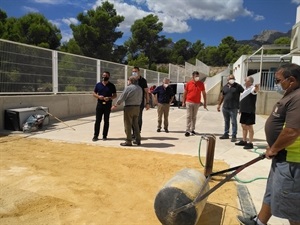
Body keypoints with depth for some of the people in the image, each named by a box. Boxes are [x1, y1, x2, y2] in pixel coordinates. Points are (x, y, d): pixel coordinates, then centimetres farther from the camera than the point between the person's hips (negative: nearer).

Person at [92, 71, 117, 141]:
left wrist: (109, 98, -15)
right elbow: (94, 93, 10)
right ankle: (95, 135, 9)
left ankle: (104, 136, 15)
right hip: (100, 104, 1)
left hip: (108, 105, -1)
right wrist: (98, 96, -11)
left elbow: (115, 95, 4)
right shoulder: (98, 84, 7)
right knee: (97, 120, 1)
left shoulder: (111, 85, 3)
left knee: (106, 121, 5)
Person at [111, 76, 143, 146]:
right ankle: (138, 140, 19)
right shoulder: (140, 88, 7)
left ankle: (128, 141, 5)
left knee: (128, 125, 2)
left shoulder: (128, 88, -12)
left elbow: (122, 98, -10)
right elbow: (140, 99, 8)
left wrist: (116, 105, 1)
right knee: (136, 124, 16)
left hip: (129, 107, -6)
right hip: (137, 107, 7)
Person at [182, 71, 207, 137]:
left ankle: (192, 130, 20)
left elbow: (204, 93, 6)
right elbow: (185, 93, 5)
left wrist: (205, 103, 4)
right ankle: (187, 130, -2)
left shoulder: (201, 84, 1)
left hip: (197, 103, 2)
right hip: (189, 102, -2)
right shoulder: (188, 83, -2)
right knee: (189, 116, -3)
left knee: (194, 117, 11)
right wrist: (183, 102, 2)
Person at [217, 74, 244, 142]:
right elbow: (222, 96, 17)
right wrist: (219, 105, 16)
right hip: (225, 107, 5)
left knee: (233, 122, 0)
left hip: (234, 108, -5)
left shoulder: (238, 86, -3)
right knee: (226, 121, 14)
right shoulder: (225, 86, 11)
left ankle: (234, 136, 6)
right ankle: (226, 134, 24)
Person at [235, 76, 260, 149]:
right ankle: (244, 141, 26)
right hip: (244, 111, 9)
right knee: (243, 126, 15)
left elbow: (256, 90, -38)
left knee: (249, 127, -5)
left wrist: (257, 87, -61)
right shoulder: (246, 89, 15)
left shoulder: (252, 88, -13)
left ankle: (250, 143, 1)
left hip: (250, 111, -9)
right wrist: (241, 108, 25)